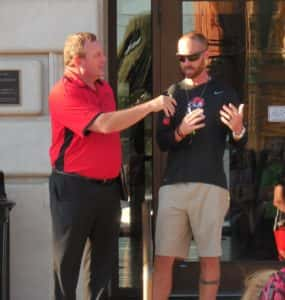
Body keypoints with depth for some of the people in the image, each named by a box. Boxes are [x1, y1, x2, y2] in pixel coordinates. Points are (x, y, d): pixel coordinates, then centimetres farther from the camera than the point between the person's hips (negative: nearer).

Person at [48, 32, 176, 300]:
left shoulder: (105, 88, 10)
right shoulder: (64, 93, -15)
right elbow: (104, 124, -26)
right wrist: (150, 106, -23)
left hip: (108, 186, 7)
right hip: (74, 187, -7)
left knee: (103, 260, 13)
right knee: (67, 261, 1)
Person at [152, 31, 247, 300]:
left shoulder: (224, 93, 5)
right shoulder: (173, 93, 11)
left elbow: (240, 144, 2)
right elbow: (161, 141, 4)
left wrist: (238, 130, -21)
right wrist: (180, 132, -16)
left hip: (210, 185, -2)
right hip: (173, 184, 2)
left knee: (210, 257, 1)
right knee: (163, 257, 1)